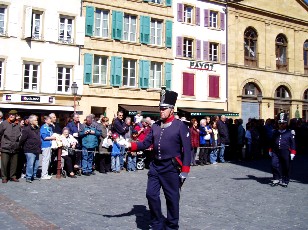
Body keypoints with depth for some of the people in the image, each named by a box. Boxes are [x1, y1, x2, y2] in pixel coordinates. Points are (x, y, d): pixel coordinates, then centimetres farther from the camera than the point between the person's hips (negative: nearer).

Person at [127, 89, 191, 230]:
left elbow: (187, 150, -8)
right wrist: (130, 145, -10)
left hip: (171, 168, -5)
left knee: (172, 198, 6)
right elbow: (146, 143, 7)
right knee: (151, 194, 5)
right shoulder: (155, 126, 9)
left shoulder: (180, 126, -7)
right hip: (155, 166, 5)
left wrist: (184, 171, -12)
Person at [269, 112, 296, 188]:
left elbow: (293, 144, -1)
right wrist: (270, 150, 20)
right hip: (276, 152, 3)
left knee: (286, 167, 6)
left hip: (286, 153, -2)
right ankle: (276, 179, 10)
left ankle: (285, 181, 21)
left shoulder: (290, 133, -1)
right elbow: (272, 142, 18)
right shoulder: (275, 132, 9)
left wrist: (292, 153, -5)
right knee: (274, 165, -8)